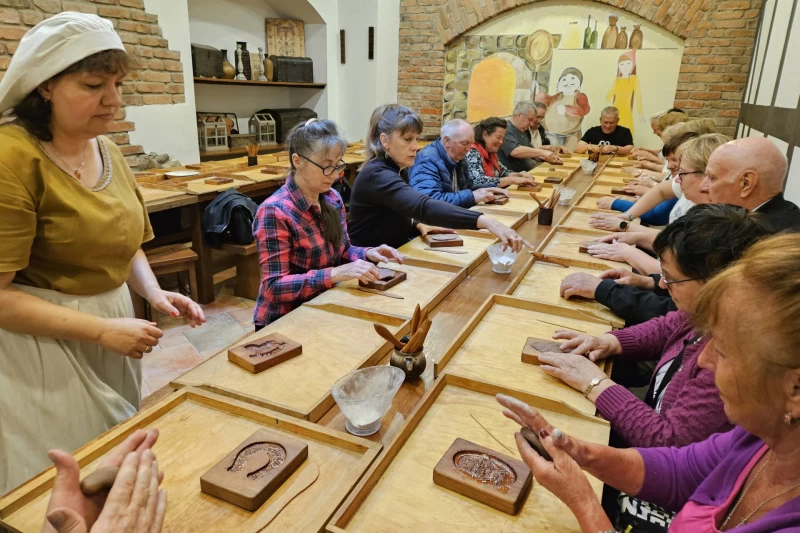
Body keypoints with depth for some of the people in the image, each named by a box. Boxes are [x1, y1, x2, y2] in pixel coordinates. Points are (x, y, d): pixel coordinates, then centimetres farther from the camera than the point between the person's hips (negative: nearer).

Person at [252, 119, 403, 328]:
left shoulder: (332, 198, 2)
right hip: (284, 321, -6)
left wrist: (367, 253, -6)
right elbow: (275, 286, -22)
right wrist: (335, 274, -32)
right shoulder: (274, 211, -20)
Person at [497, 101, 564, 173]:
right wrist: (542, 152, -24)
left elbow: (531, 151, 23)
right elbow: (515, 151, -29)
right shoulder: (506, 130, -14)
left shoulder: (524, 131, 18)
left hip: (526, 172, 10)